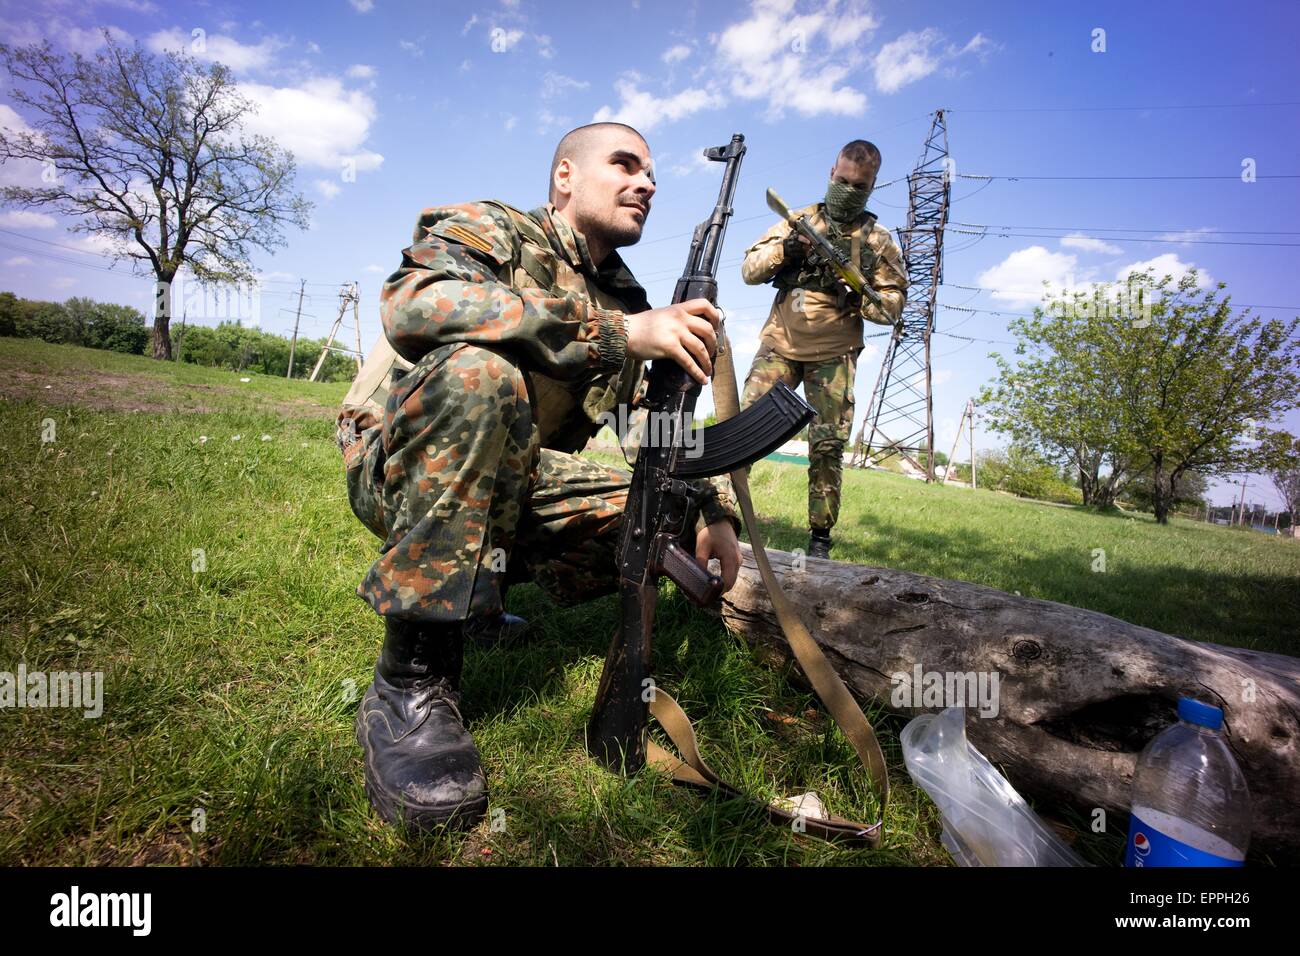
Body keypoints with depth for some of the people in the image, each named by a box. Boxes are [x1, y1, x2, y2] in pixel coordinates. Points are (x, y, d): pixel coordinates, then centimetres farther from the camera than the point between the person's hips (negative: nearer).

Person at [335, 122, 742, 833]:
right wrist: (616, 331, -35)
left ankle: (478, 595, 7)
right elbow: (412, 303, -31)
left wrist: (713, 509, -9)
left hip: (513, 484, 6)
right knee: (481, 368, -36)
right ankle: (411, 680, -28)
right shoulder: (491, 230, -8)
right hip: (401, 467, -5)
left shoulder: (628, 300, 11)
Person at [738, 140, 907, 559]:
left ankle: (820, 537, 7)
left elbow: (893, 307, 4)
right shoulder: (799, 220, 11)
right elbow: (749, 270, 6)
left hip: (833, 356, 0)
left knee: (828, 447, -2)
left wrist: (855, 295, -16)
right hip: (779, 346, 1)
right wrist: (785, 249, -13)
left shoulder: (878, 240, 8)